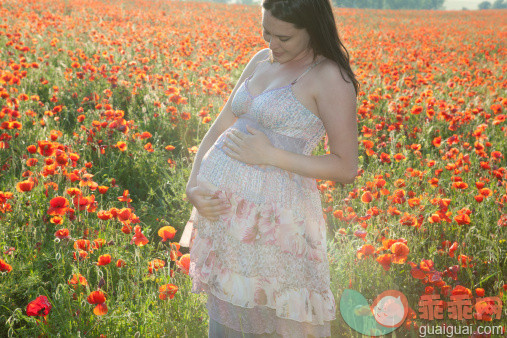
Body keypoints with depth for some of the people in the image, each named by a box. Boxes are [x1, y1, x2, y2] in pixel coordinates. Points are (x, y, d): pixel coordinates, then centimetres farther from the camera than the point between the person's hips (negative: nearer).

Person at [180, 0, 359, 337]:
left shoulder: (330, 76, -9)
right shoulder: (262, 60, 12)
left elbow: (346, 168, -9)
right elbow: (219, 128, 13)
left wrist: (270, 155, -15)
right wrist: (193, 187, -1)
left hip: (272, 213, -6)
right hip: (222, 207, 7)